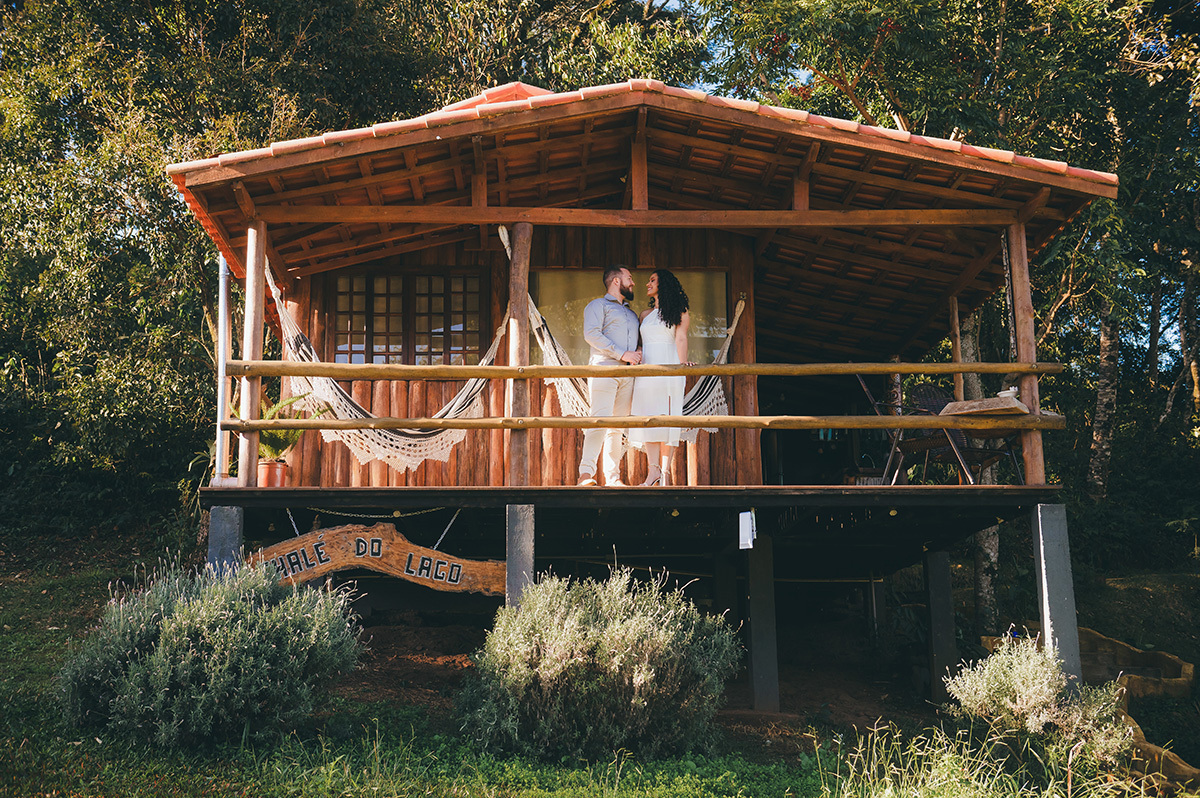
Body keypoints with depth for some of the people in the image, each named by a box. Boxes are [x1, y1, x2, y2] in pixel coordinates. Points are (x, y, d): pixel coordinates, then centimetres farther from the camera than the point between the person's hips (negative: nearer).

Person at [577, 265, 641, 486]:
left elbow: (636, 343, 33)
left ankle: (613, 477, 1)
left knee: (618, 426, 2)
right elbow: (591, 334, -8)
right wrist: (622, 354, -14)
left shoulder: (632, 314, 30)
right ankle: (586, 473, -25)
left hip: (627, 374, 7)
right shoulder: (598, 305, 8)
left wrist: (638, 353, 7)